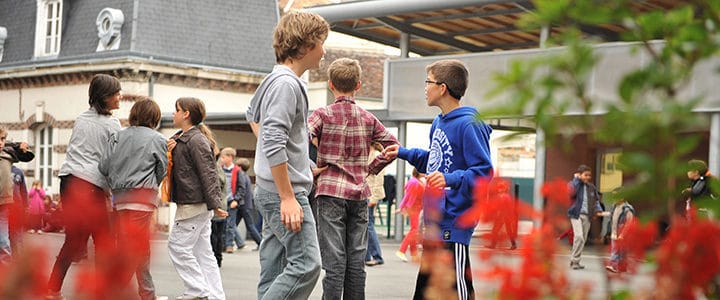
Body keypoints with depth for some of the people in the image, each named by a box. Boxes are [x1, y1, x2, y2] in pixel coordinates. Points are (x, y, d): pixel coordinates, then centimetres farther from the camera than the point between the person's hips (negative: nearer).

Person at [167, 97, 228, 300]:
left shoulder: (196, 140, -13)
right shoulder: (180, 139, 17)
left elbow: (208, 173, -18)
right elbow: (176, 168, 20)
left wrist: (214, 204, -21)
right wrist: (168, 152, 0)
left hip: (193, 204, -10)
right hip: (196, 205, 10)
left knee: (178, 246, -6)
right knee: (202, 250, 9)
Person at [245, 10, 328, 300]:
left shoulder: (274, 80, 14)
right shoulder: (287, 84, -16)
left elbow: (252, 114, 34)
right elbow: (274, 146, -23)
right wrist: (288, 198, -22)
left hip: (272, 190, 10)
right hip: (284, 191, -10)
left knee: (274, 271, 9)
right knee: (306, 264, -12)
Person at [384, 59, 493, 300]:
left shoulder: (468, 124, -15)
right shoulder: (438, 123, 12)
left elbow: (484, 172, -20)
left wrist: (451, 179, -31)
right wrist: (404, 153, 23)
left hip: (454, 223, -10)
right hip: (434, 221, 10)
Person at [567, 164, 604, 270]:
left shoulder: (591, 187, 11)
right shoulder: (573, 184, -4)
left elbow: (596, 200, 21)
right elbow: (571, 193, -25)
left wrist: (598, 210, 3)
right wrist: (577, 180, -18)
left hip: (587, 216, 6)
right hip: (576, 214, -6)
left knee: (583, 239, 8)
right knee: (579, 236, -21)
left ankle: (575, 261, 19)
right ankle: (574, 260, -11)